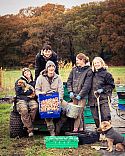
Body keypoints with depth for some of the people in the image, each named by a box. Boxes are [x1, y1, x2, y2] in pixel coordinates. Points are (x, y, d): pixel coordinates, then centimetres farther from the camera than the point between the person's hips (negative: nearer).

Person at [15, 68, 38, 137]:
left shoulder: (33, 82, 20)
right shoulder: (19, 81, 9)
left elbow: (34, 92, 13)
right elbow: (18, 92, -2)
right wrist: (29, 92, -3)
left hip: (31, 100, 2)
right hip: (21, 100, -2)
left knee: (35, 106, -33)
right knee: (24, 110, -35)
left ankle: (27, 124, -20)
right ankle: (30, 129, -27)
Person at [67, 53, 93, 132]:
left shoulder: (89, 71, -5)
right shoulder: (74, 69, 10)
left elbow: (87, 85, -10)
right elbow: (69, 81, 12)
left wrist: (80, 95, -14)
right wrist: (70, 91, -1)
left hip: (82, 96, -5)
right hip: (74, 95, 5)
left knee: (79, 112, -8)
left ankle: (76, 129, -5)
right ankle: (81, 127, 20)